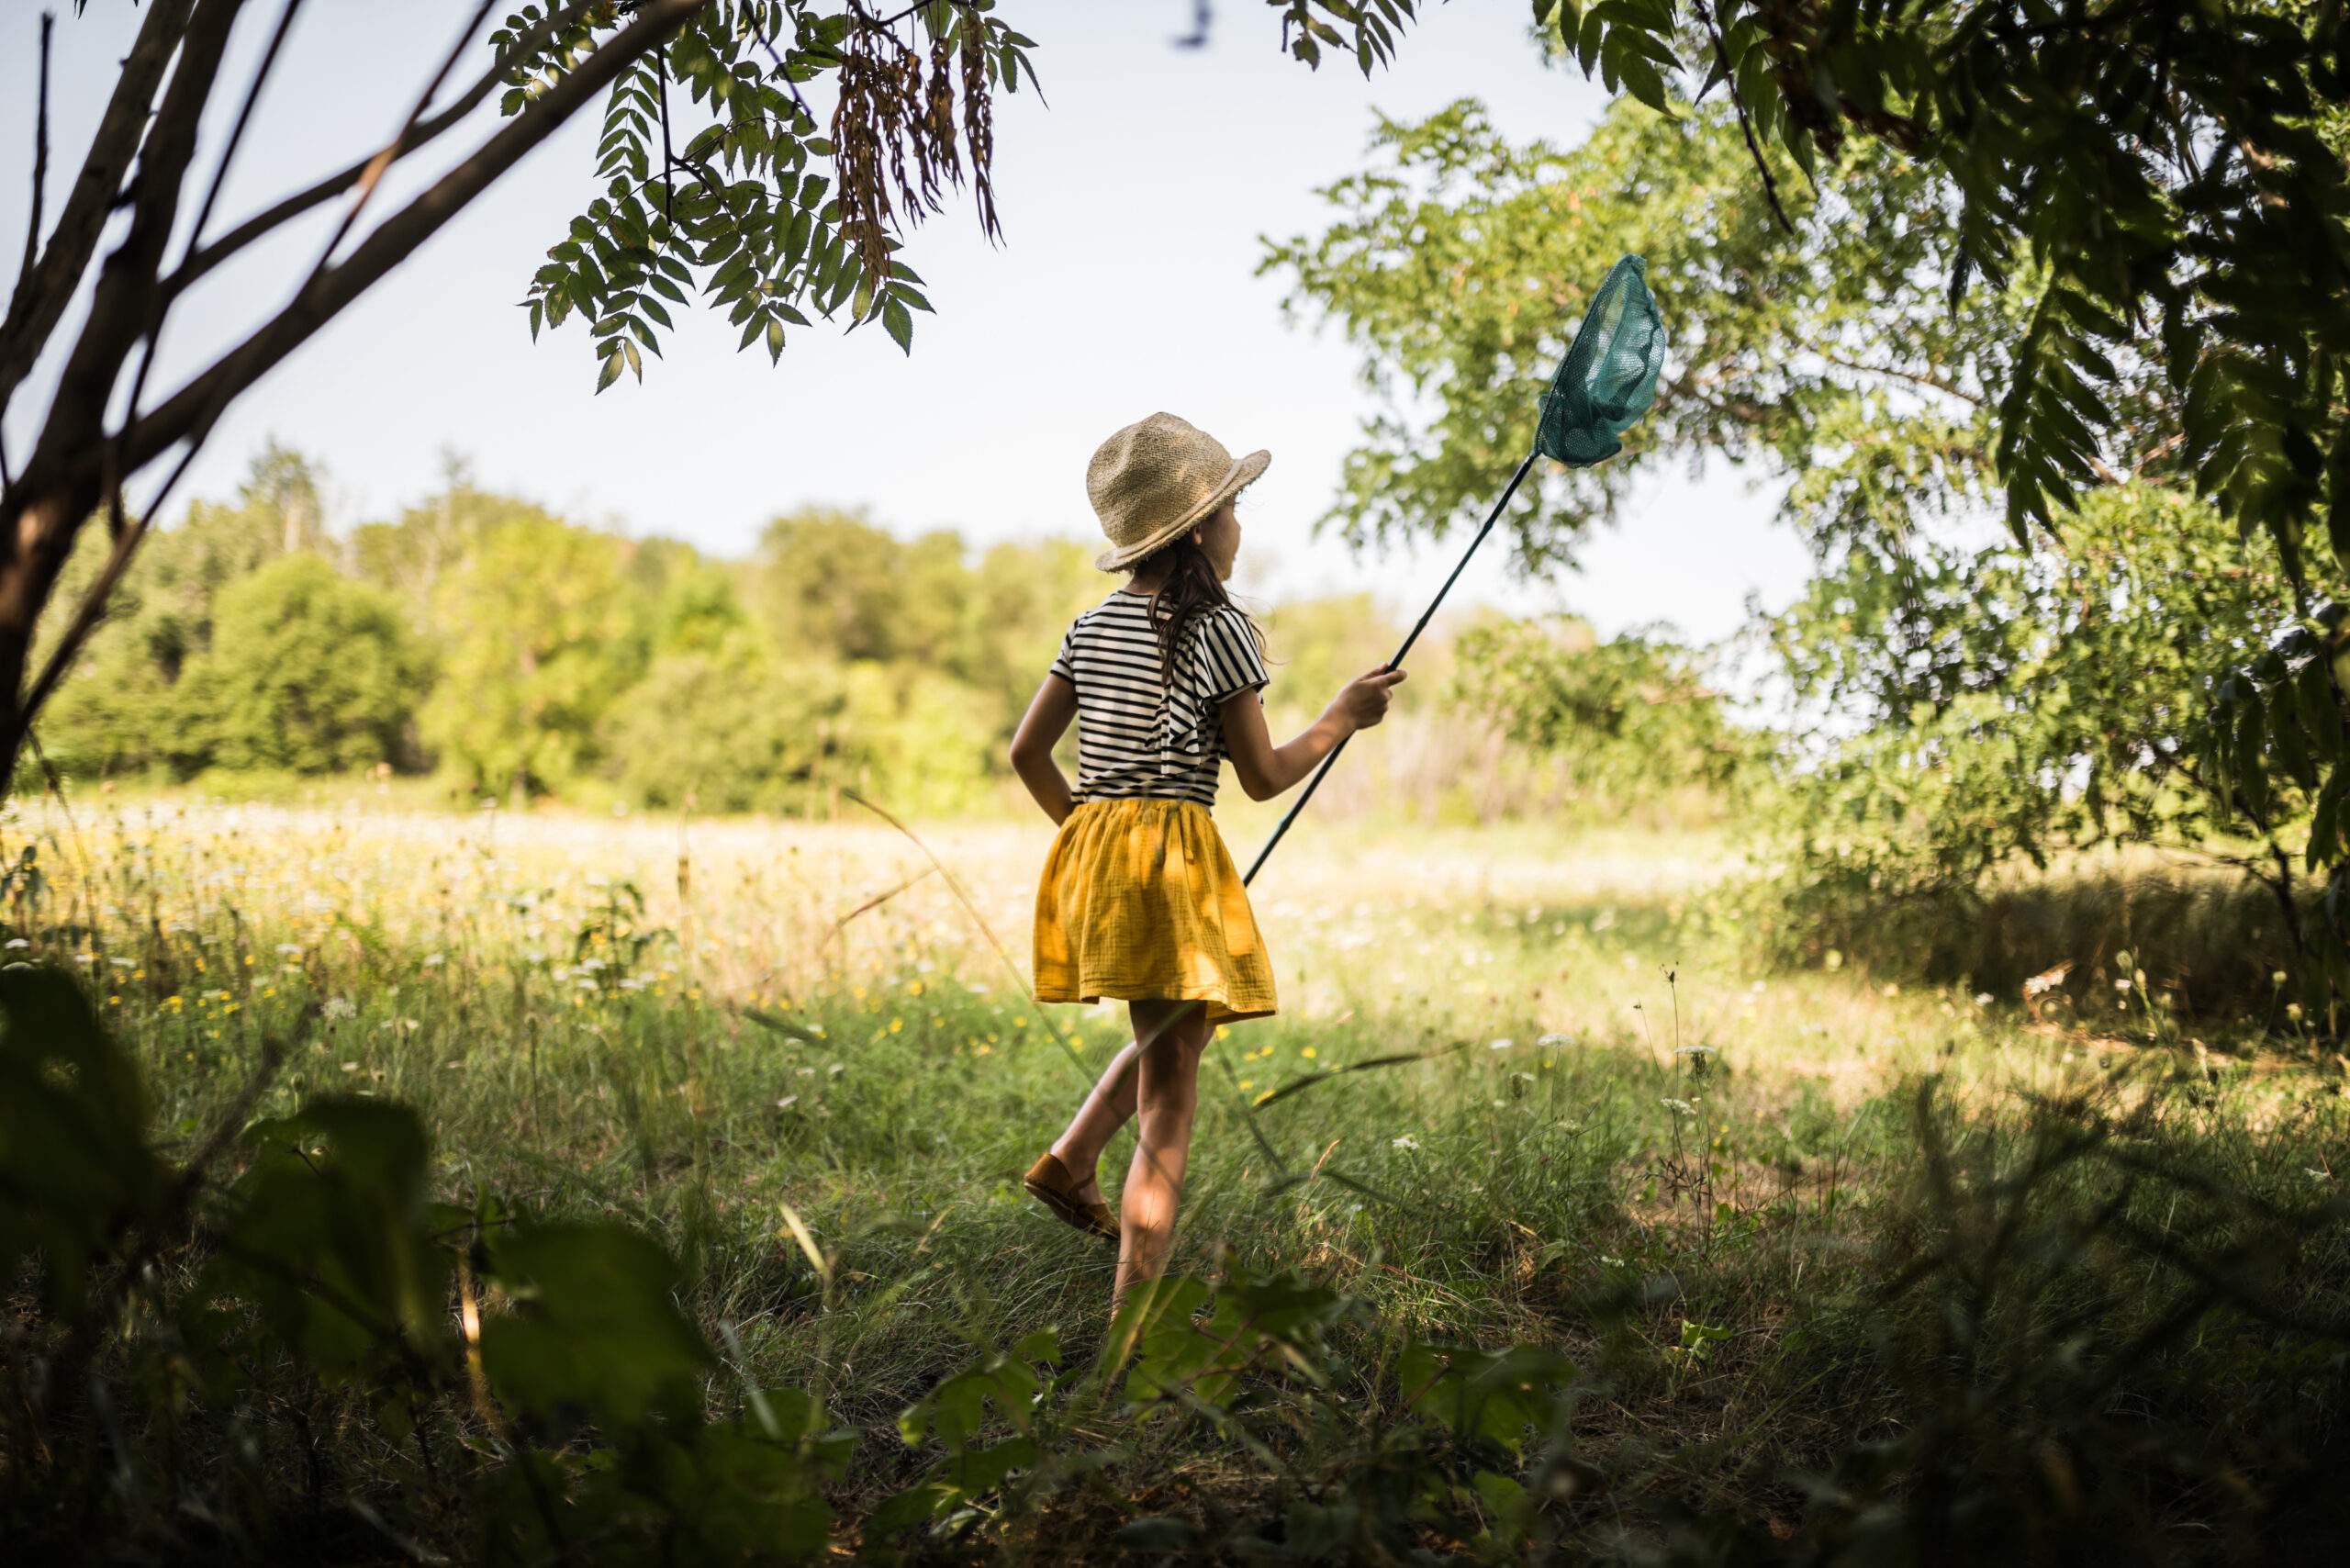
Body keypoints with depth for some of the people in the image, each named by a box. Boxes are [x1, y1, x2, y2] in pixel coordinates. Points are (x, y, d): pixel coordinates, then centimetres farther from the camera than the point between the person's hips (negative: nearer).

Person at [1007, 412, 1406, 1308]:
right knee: (1169, 1092, -4)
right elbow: (1263, 778, -5)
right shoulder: (1217, 628, -8)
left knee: (1180, 1027, 30)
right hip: (1173, 856, -7)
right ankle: (1136, 1307, -4)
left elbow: (1027, 752, 14)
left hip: (1089, 842, 8)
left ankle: (1069, 1160, 19)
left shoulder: (1094, 627, 11)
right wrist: (1341, 719, 9)